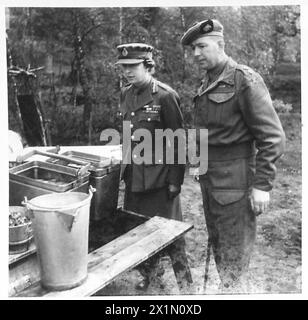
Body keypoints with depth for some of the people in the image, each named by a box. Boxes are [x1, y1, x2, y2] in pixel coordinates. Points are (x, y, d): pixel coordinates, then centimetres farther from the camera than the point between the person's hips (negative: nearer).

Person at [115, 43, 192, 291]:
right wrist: (126, 166, 16)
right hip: (134, 175, 7)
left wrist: (175, 180, -14)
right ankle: (149, 272, 37)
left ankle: (181, 267, 30)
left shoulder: (165, 96, -14)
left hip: (159, 175, -6)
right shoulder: (125, 94, 7)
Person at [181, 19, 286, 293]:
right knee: (218, 251, 19)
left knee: (234, 261, 0)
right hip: (209, 182, 8)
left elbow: (272, 136, -15)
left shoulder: (244, 80, -12)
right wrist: (201, 168, 15)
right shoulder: (206, 84, 13)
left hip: (234, 184, -8)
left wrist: (262, 184, -18)